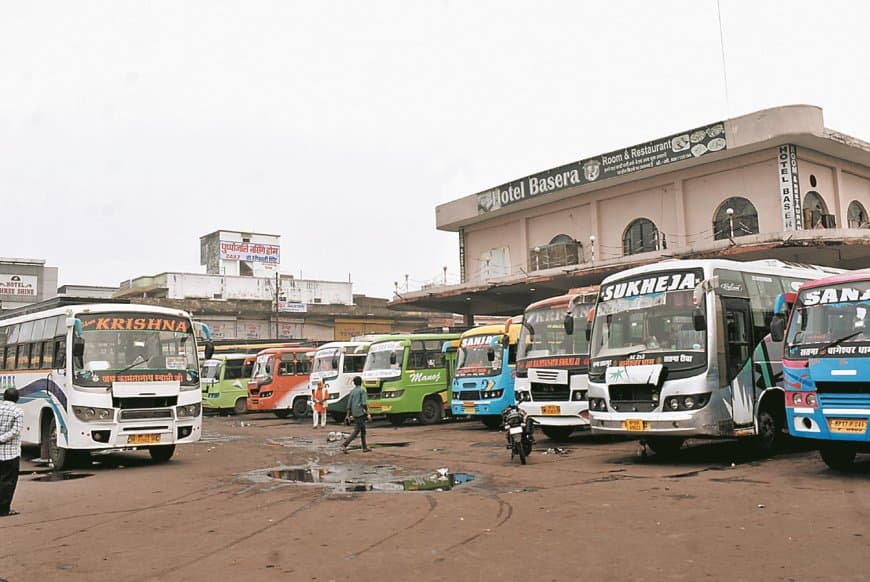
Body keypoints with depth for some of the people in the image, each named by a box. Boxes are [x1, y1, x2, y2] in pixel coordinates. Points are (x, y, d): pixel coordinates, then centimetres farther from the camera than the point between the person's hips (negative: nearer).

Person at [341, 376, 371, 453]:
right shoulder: (362, 390, -7)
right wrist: (368, 414, -12)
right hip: (361, 413, -7)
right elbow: (364, 403, -15)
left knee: (363, 430, 15)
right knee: (356, 431, -8)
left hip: (355, 414, 7)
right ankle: (344, 444, -19)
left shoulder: (352, 392, 11)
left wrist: (348, 415, 15)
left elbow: (349, 404, 11)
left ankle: (365, 447, 17)